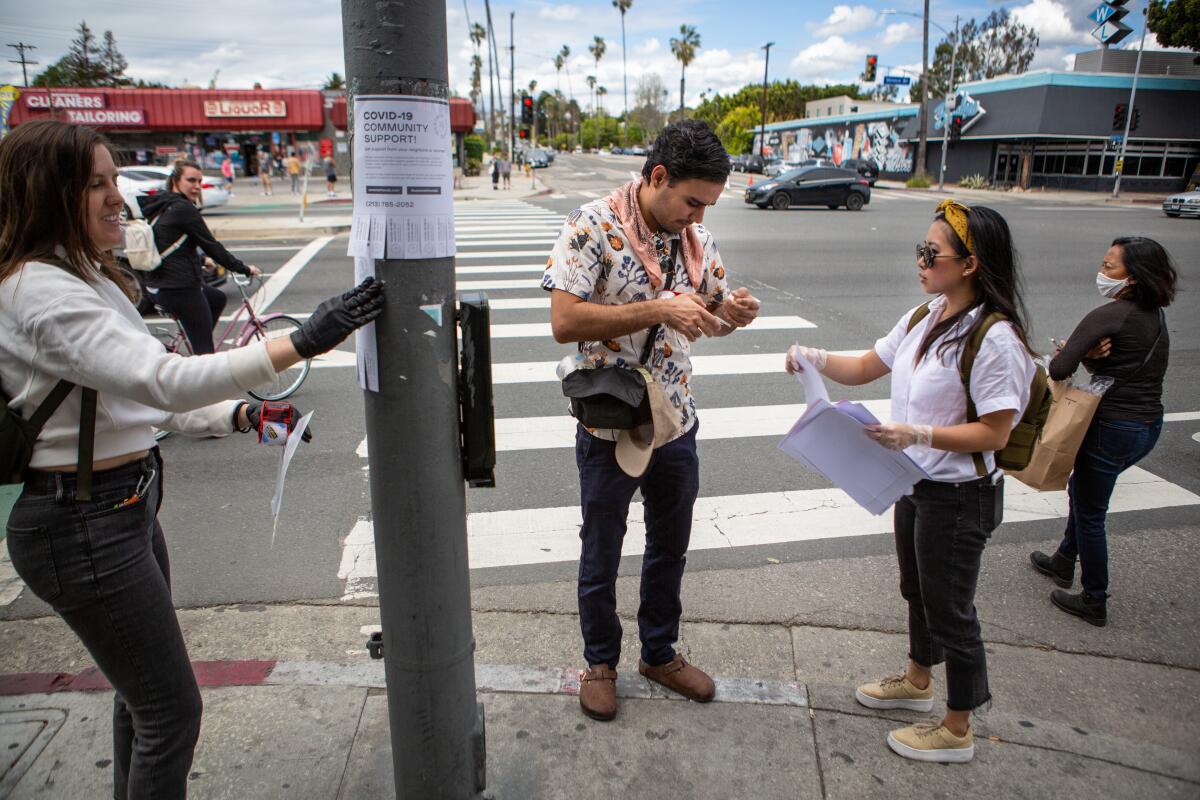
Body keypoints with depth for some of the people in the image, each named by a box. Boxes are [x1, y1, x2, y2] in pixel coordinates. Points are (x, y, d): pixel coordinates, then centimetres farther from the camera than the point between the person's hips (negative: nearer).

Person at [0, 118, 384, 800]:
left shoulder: (81, 274, 11)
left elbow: (131, 393, 15)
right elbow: (162, 379, -35)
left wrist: (236, 416, 3)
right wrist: (302, 342, -40)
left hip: (125, 505, 10)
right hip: (80, 526, -10)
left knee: (144, 692, 24)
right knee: (171, 709, 1)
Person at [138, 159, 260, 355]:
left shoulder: (160, 206, 13)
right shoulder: (184, 208, -16)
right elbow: (212, 246, -14)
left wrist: (201, 261, 37)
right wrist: (244, 268, -5)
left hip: (158, 285, 10)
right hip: (180, 289, -10)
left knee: (218, 298, 31)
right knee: (205, 348, -3)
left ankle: (196, 350, 30)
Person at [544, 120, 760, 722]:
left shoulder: (696, 237, 1)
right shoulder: (593, 227, -17)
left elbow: (712, 312, 13)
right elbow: (565, 321, -25)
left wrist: (732, 313, -12)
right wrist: (660, 310, -30)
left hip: (677, 423, 6)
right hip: (609, 426, -5)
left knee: (670, 546, 20)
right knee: (601, 555, 13)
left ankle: (659, 652, 42)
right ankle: (600, 661, 36)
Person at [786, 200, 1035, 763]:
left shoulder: (994, 340, -24)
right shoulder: (924, 317, 2)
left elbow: (994, 433, -23)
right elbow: (865, 368, 8)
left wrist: (917, 434, -32)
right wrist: (813, 358, -9)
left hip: (959, 495, -8)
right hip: (915, 483, 8)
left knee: (948, 608, 7)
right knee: (917, 590, 25)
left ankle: (956, 731, 29)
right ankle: (917, 682, 50)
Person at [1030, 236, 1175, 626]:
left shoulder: (1109, 316, -22)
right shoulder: (1155, 316, 6)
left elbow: (1059, 368, -28)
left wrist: (1073, 353, -7)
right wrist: (1090, 354, -14)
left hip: (1113, 428, -9)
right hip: (1150, 424, 9)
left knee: (1090, 513, 7)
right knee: (1082, 491, 27)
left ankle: (1094, 602, 20)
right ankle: (1063, 563, 44)